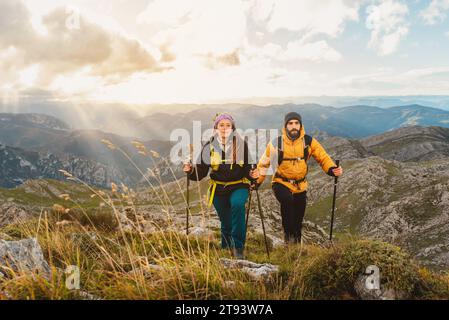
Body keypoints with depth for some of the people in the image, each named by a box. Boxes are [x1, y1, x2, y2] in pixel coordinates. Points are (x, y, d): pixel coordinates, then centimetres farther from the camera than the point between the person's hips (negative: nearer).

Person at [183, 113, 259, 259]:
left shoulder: (241, 144, -6)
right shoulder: (209, 146, -3)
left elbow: (246, 169, -3)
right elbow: (200, 173, -1)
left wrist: (252, 175, -24)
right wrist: (190, 171, -20)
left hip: (239, 186, -2)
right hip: (218, 189, 2)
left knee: (237, 204, -33)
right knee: (226, 223, 9)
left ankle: (238, 246, -21)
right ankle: (226, 250, 36)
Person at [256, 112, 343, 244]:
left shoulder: (309, 141, -7)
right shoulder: (276, 143, -11)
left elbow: (323, 157, -5)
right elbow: (264, 163, 1)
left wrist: (332, 169, -24)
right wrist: (257, 181, 0)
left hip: (300, 186, 3)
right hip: (281, 183, -2)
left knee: (298, 220, 12)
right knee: (287, 200, -35)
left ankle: (296, 241, 36)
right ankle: (288, 233, -18)